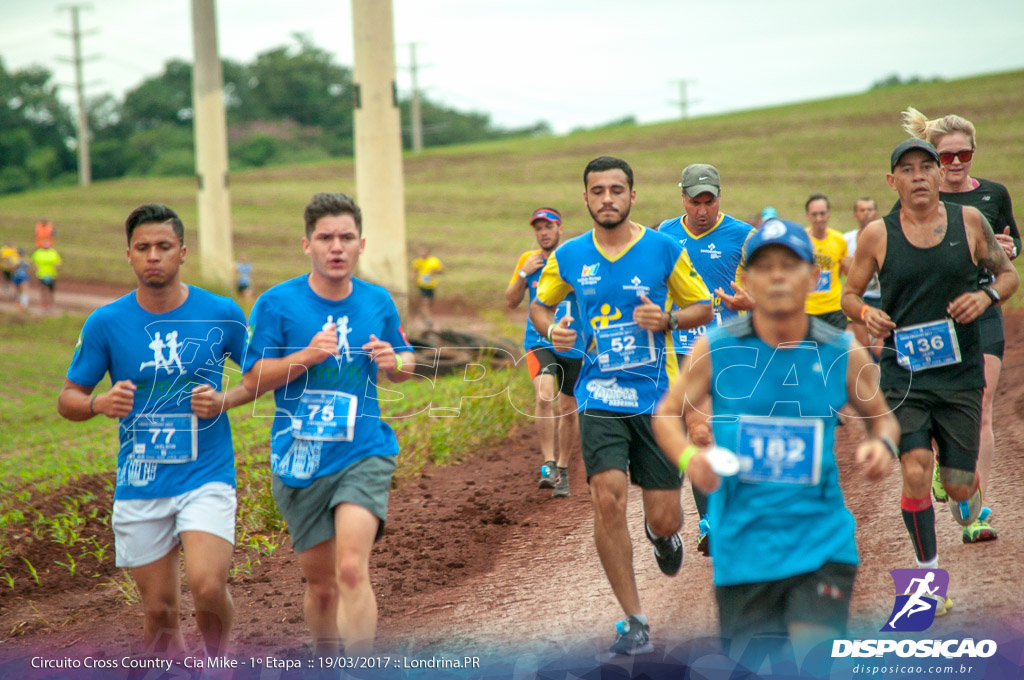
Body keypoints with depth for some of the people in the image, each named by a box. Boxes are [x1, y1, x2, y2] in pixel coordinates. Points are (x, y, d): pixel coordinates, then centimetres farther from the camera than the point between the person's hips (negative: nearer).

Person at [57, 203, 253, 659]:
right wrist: (101, 404, -17)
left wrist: (225, 400, -8)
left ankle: (219, 659, 9)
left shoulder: (221, 314, -3)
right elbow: (68, 399, 5)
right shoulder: (106, 323, -2)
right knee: (160, 611, 6)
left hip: (207, 475, -1)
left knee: (207, 586, -21)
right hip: (140, 485, 2)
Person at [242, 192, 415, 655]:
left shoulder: (378, 302, 4)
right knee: (320, 583, 11)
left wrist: (395, 363, -6)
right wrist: (306, 357, -19)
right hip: (300, 462, 0)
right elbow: (252, 380, -4)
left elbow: (405, 363, 19)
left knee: (352, 568, -20)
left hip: (363, 455, 0)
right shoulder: (277, 304, -4)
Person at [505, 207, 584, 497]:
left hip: (572, 345, 0)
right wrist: (524, 274, -8)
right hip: (539, 342, 0)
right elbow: (511, 302, 6)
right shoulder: (529, 260, 5)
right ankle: (548, 465, -21)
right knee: (544, 396, -25)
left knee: (569, 410, 9)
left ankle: (562, 470, 27)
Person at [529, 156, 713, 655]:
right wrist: (551, 330, -4)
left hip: (656, 397, 0)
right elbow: (539, 305, 18)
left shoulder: (664, 249, -2)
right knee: (608, 500, -16)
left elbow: (704, 308, 6)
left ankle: (663, 534, 43)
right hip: (599, 397, 0)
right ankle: (633, 620, -3)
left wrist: (667, 320, -14)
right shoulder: (568, 257, 3)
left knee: (663, 519, 1)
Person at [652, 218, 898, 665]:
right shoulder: (715, 349, -3)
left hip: (822, 542, 0)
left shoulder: (843, 355, -1)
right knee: (753, 670, 7)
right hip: (743, 548, 0)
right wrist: (688, 457, -13)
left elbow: (882, 416, 15)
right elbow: (668, 413, 8)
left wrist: (883, 444, -8)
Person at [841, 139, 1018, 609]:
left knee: (958, 484, 4)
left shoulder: (969, 221, 1)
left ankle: (967, 493, 44)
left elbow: (1008, 274, 11)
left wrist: (987, 295, -10)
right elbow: (849, 294, 9)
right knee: (915, 474, -14)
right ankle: (928, 575, 3)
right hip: (903, 373, -1)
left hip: (961, 374, 1)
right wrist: (865, 313, -13)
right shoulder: (877, 235, -1)